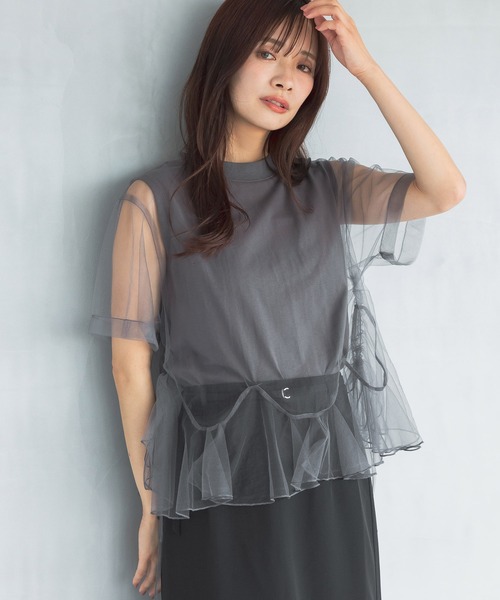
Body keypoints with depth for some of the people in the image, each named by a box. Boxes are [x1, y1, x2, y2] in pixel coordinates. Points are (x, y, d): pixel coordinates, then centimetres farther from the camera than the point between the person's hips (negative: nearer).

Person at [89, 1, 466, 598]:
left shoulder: (329, 189, 8)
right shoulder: (156, 199, -4)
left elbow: (445, 189, -9)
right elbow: (132, 364, -4)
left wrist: (365, 66, -9)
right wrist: (153, 508, -1)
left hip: (330, 474, 4)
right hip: (218, 485, -3)